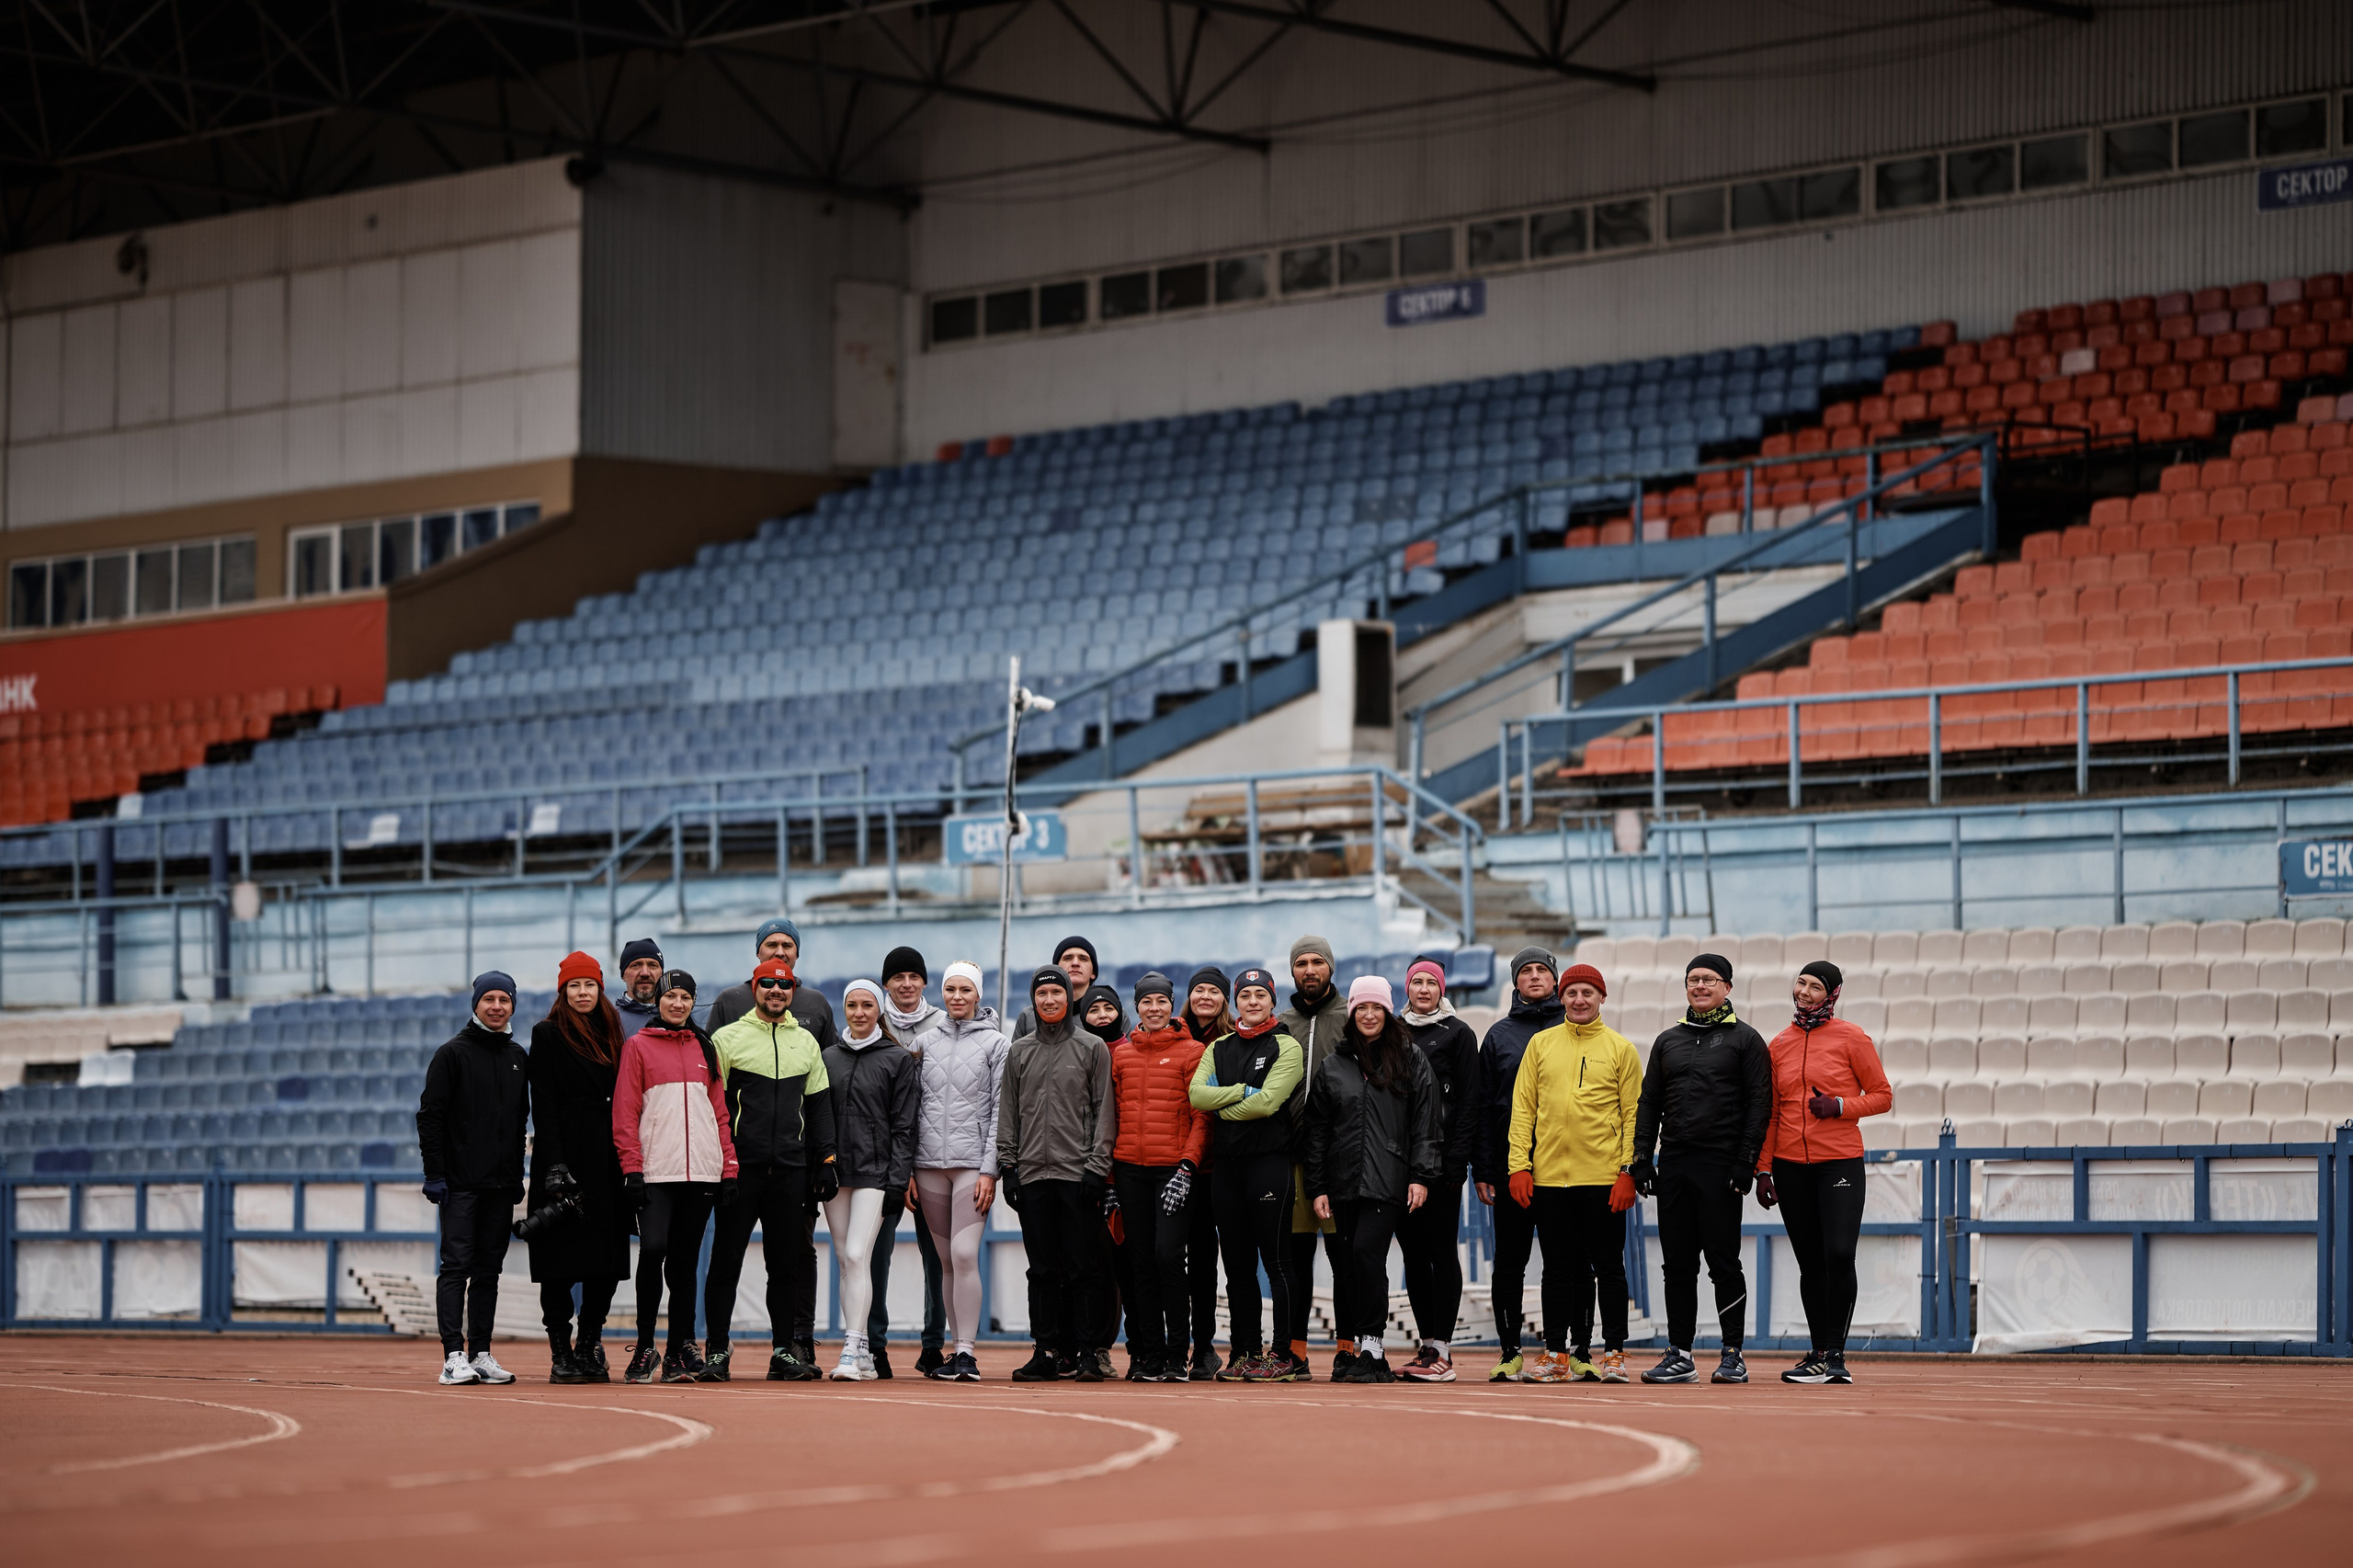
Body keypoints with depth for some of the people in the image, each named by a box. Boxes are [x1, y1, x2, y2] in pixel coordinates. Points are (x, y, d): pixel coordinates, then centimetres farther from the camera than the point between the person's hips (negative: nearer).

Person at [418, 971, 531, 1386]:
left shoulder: (518, 1057, 14)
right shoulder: (453, 1053, -3)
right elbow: (430, 1115, -6)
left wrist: (518, 1175, 14)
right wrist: (434, 1173, -12)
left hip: (502, 1183, 5)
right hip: (461, 1182, -5)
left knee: (489, 1269, 7)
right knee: (457, 1264, -9)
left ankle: (481, 1354, 10)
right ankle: (454, 1356, -12)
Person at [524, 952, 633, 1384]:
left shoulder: (612, 1035, 16)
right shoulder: (548, 1034, 1)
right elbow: (543, 1105, -6)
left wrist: (625, 1164, 7)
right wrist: (554, 1165, -15)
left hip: (606, 1158, 5)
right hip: (564, 1156, -5)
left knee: (608, 1259, 2)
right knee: (561, 1260, -4)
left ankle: (590, 1349, 9)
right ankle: (561, 1355, -1)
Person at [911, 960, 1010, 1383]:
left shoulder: (996, 1043, 3)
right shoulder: (926, 1043, 13)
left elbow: (1000, 1110, -2)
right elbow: (911, 1108, 13)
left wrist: (990, 1170, -9)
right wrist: (905, 1170, 6)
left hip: (973, 1162, -4)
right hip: (929, 1164, 4)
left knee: (965, 1254, -14)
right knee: (947, 1261, 5)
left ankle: (966, 1352, -14)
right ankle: (954, 1351, 9)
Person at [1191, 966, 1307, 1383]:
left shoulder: (1286, 1048, 0)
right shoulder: (1219, 1048, 16)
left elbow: (1267, 1101, -13)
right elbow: (1196, 1094, 0)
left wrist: (1221, 1109, -2)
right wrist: (1243, 1092, -10)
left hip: (1270, 1160, -6)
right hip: (1225, 1162, 6)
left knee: (1276, 1261, -6)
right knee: (1238, 1265, 8)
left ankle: (1286, 1353, -5)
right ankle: (1246, 1352, 13)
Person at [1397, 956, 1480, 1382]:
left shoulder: (1457, 1034, 1)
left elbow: (1469, 1100, -4)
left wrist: (1457, 1158, -12)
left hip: (1440, 1159, -5)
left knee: (1442, 1251, -5)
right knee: (1413, 1253, 6)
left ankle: (1443, 1351, -6)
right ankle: (1428, 1345, 11)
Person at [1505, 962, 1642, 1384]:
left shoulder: (1620, 1048, 3)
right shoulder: (1541, 1044, 9)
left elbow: (1633, 1113, 1)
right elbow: (1523, 1107, 7)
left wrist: (1628, 1171, -8)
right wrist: (1519, 1166, -2)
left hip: (1604, 1176, -2)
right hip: (1549, 1175, 2)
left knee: (1608, 1267, 2)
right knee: (1558, 1269, 6)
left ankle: (1614, 1353, 7)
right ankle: (1557, 1354, 11)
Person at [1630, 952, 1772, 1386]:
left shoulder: (1745, 1040, 3)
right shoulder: (1668, 1041, 17)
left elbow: (1759, 1105, -3)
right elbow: (1649, 1103, 17)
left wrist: (1745, 1162, -12)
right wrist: (1641, 1158, 6)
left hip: (1720, 1168, -5)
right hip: (1673, 1166, 5)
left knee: (1724, 1263, -4)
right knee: (1677, 1264, 4)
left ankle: (1733, 1354, 1)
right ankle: (1679, 1356, 7)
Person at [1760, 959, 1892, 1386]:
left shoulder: (1851, 1038, -1)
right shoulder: (1779, 1045, 11)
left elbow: (1881, 1095, 2)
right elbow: (1770, 1113, 14)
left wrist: (1839, 1105, -14)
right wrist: (1763, 1169, 9)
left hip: (1840, 1160, -4)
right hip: (1791, 1166, 4)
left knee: (1839, 1255, -16)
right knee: (1810, 1263, 6)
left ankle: (1836, 1354, -9)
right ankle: (1818, 1355, 10)